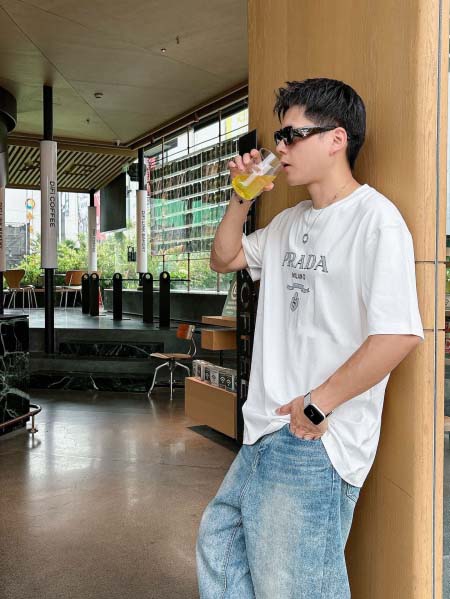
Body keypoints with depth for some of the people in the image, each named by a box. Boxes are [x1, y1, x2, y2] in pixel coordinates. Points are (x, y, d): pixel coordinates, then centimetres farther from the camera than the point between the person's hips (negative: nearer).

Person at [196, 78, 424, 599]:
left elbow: (400, 334, -24)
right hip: (268, 434, 9)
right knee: (217, 540, 22)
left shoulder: (375, 219, -16)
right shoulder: (291, 221, 13)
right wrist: (242, 199, 8)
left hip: (314, 441, -9)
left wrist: (317, 404, -18)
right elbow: (224, 259, 24)